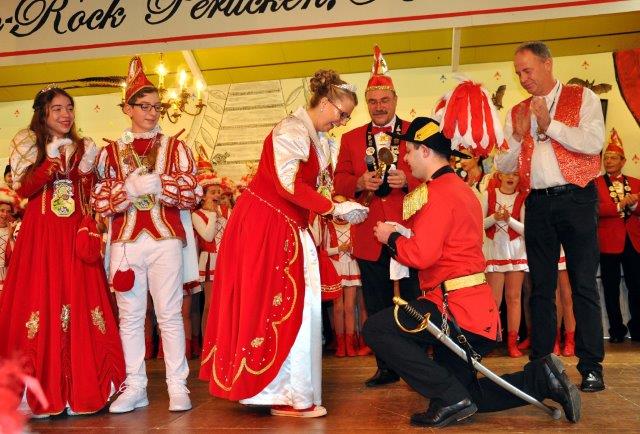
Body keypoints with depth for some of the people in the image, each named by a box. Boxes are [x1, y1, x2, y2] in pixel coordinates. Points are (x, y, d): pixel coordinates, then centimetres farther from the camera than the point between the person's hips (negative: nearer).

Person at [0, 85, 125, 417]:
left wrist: (86, 167, -2)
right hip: (41, 235, -3)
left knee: (80, 304, -2)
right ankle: (38, 390, 1)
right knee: (42, 304, -7)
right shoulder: (28, 143, 9)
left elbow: (90, 200, 13)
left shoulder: (82, 147, 17)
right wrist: (52, 160, -13)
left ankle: (81, 387, 4)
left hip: (76, 235, 3)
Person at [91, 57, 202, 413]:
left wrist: (156, 184, -14)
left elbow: (194, 192, -2)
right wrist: (130, 189, -13)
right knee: (130, 315, 6)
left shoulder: (175, 147, 8)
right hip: (125, 240, 2)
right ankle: (135, 387, 16)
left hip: (165, 238, -2)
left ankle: (178, 386, 7)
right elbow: (99, 200, 3)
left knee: (169, 313, 0)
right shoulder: (111, 151, 11)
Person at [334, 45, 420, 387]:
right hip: (369, 234, 3)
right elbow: (339, 182, 8)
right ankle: (386, 368, 20)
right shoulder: (350, 138, 13)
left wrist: (407, 180, -19)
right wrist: (359, 183, -13)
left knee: (414, 301, 3)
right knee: (377, 306, 9)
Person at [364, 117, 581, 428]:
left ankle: (449, 398, -12)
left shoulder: (440, 192, -14)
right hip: (478, 309, 10)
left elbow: (422, 254, -24)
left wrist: (391, 237, -7)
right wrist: (401, 237, 11)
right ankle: (540, 378, 12)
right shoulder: (460, 188, 19)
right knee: (463, 395, 20)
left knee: (375, 329, -13)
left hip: (456, 308, -10)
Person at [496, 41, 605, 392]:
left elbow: (594, 142, -14)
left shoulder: (582, 98, 2)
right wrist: (518, 136, -7)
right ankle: (540, 363, 16)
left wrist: (549, 125, -14)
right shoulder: (517, 112, 13)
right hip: (538, 203, 4)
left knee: (583, 284, -2)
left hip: (576, 200, -4)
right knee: (541, 286, 9)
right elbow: (504, 166, 9)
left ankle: (591, 366, 6)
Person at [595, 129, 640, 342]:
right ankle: (616, 330, 12)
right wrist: (619, 205, -17)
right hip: (608, 242, -3)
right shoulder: (595, 183, 3)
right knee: (611, 289, 3)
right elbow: (595, 208, -12)